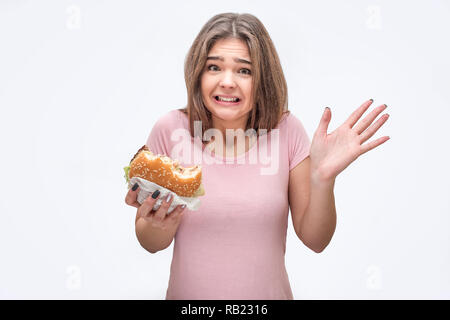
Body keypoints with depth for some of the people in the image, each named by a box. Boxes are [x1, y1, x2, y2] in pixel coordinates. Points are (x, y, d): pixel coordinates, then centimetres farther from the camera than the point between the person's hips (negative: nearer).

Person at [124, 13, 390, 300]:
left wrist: (323, 178, -25)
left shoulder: (286, 130, -13)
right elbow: (151, 244, -6)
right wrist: (161, 223, -27)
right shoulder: (171, 130, -15)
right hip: (188, 293, 0)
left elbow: (315, 241, -9)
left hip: (269, 294, 1)